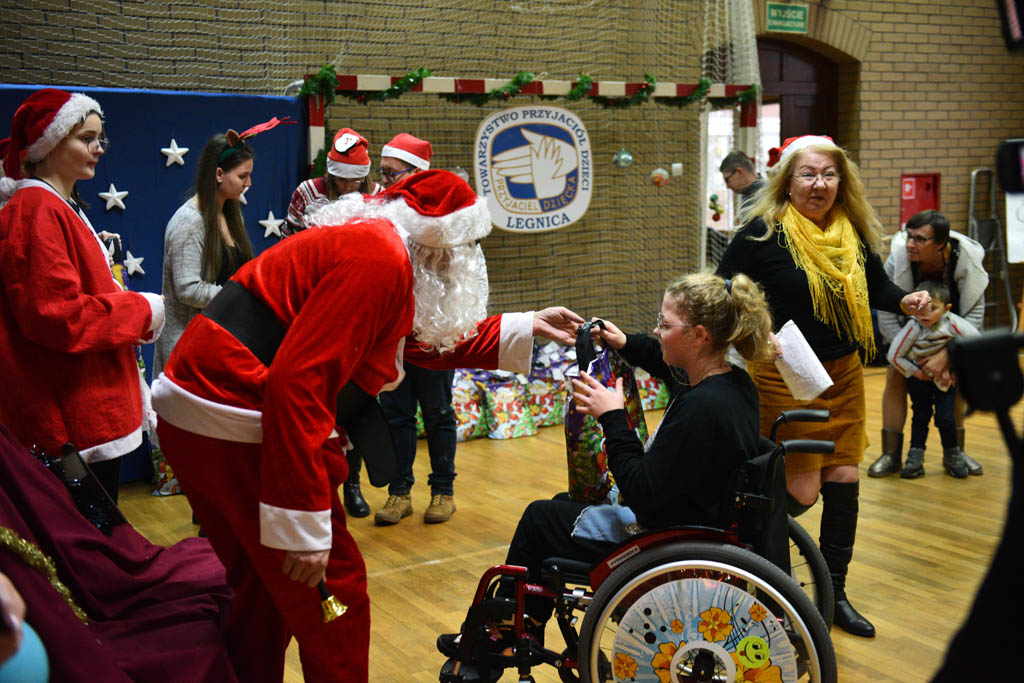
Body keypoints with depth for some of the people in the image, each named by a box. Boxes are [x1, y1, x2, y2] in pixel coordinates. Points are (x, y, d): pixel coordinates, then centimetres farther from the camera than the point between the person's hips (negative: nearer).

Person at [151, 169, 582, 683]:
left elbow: (430, 342, 28)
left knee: (262, 582, 23)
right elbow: (298, 382, -25)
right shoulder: (381, 256, -16)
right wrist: (304, 524, -24)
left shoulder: (371, 242, 16)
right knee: (335, 588, 0)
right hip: (234, 422, -11)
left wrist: (525, 329, 30)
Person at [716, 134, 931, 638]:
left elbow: (876, 286, 16)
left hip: (843, 373, 6)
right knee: (801, 490, -4)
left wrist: (906, 301, -4)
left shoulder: (853, 232, 4)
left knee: (843, 478, 8)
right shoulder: (763, 233, -12)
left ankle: (835, 592, 24)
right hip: (783, 379, -5)